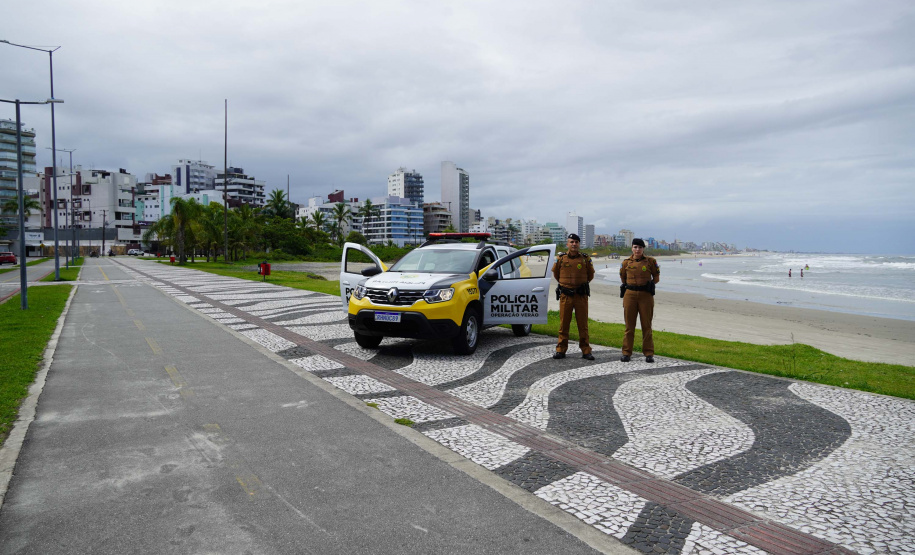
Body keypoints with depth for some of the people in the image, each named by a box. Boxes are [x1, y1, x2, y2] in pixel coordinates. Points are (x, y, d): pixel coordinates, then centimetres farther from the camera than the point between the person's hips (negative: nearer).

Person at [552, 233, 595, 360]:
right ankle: (561, 350, 13)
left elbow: (590, 275, 15)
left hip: (581, 295, 0)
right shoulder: (560, 258, 2)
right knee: (564, 323, 5)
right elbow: (555, 274, 17)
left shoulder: (586, 259, 2)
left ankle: (586, 351, 10)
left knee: (583, 324, 3)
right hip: (565, 295, 0)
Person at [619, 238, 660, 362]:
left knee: (647, 325, 3)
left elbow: (657, 278, 10)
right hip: (630, 295, 1)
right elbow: (623, 278, 18)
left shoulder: (651, 261, 3)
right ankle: (627, 353, 9)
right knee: (629, 325, 4)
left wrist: (646, 285, 9)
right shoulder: (626, 262, 6)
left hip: (646, 296, -1)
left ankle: (649, 353, 10)